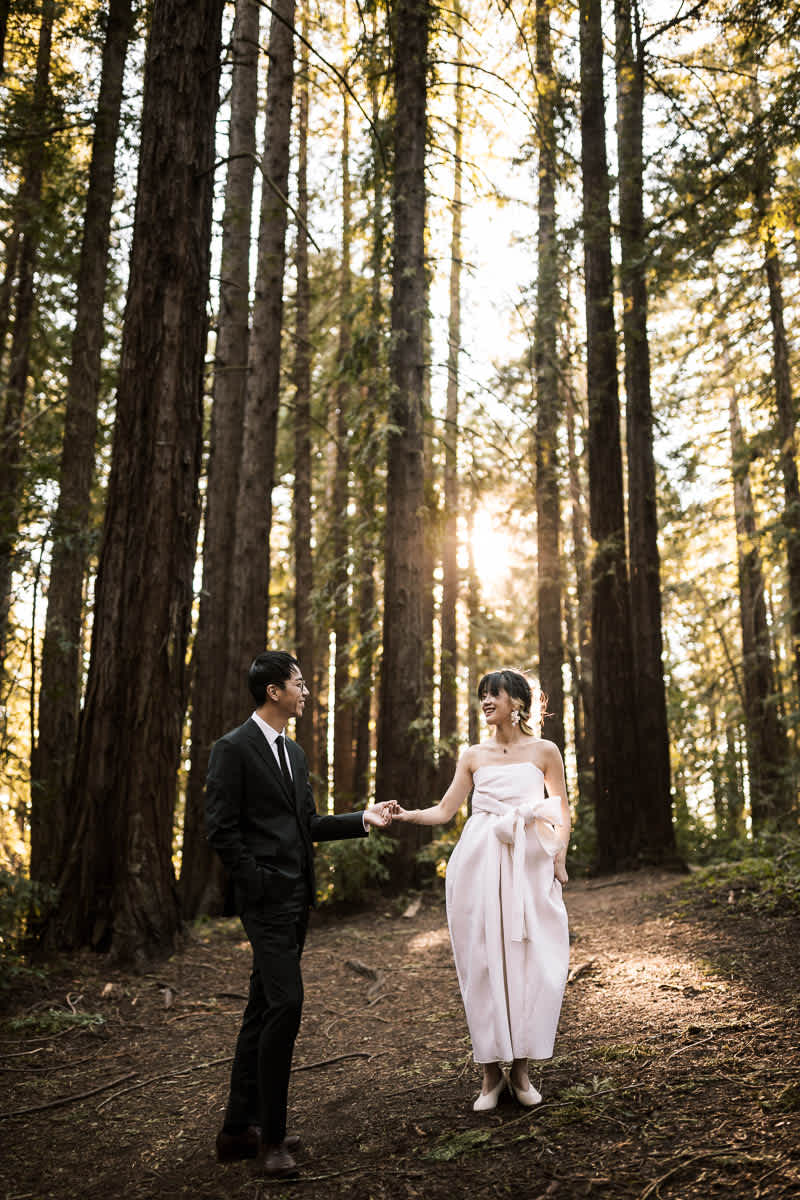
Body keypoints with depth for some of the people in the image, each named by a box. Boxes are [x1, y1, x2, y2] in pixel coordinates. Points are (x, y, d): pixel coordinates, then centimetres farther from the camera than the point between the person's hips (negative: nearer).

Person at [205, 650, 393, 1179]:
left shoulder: (294, 752, 17)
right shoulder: (233, 748, -9)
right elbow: (222, 829, -13)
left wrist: (364, 818, 8)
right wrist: (259, 886, -15)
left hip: (297, 898, 9)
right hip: (267, 898, -8)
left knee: (264, 1009, 12)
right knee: (286, 1003, -11)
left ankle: (240, 1129, 22)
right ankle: (272, 1135, 2)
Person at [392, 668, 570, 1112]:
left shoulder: (544, 751, 7)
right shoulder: (473, 756, 11)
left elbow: (562, 810, 11)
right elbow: (444, 811, 8)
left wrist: (559, 857, -3)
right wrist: (406, 814, -9)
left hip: (530, 866, -1)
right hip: (480, 865, 1)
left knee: (531, 963, -4)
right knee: (484, 963, -1)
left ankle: (520, 1068, 11)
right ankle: (491, 1072, 10)